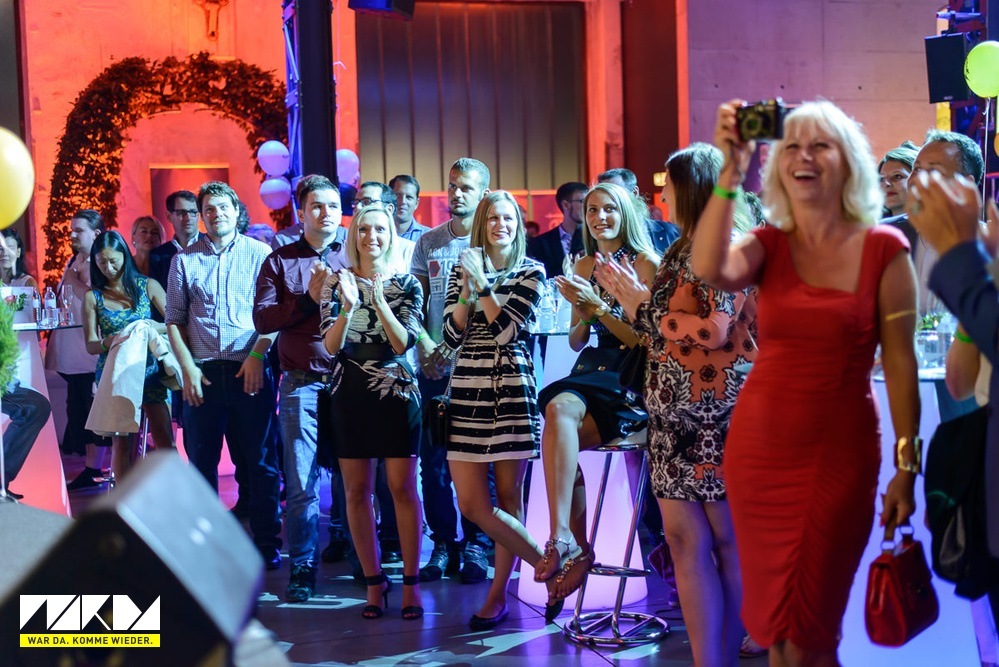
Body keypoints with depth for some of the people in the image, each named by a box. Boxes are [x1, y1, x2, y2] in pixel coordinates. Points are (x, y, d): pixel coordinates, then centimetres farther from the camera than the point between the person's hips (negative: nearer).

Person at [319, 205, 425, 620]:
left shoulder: (406, 285, 2)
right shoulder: (336, 283, 4)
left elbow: (404, 342, -9)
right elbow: (331, 346, -4)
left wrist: (379, 300, -20)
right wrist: (348, 307, -20)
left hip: (397, 392, -1)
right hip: (350, 394, 1)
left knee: (402, 487, -3)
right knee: (357, 490, 3)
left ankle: (411, 583, 4)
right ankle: (374, 581, 14)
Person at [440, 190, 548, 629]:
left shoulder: (530, 273, 2)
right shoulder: (463, 271, 13)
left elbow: (505, 329, -11)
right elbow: (451, 336, 4)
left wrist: (482, 283, -10)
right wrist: (468, 290, -7)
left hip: (511, 390, -4)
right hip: (467, 391, 4)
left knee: (507, 497, 1)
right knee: (471, 504, -3)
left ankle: (499, 595, 11)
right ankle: (550, 568, 10)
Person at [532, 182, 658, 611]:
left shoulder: (646, 264, -2)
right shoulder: (585, 265, 16)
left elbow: (644, 340, -8)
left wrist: (598, 305, -13)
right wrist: (583, 312, -2)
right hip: (594, 370, 6)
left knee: (560, 408, -32)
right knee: (561, 435, -22)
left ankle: (563, 541, -34)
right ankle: (575, 550, -13)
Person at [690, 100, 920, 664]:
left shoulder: (884, 249, -4)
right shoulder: (769, 246, 2)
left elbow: (900, 363, -4)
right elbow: (711, 270, -21)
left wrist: (907, 467, -5)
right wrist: (731, 172, -24)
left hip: (840, 452, -3)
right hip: (760, 446, 3)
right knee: (772, 621, 13)